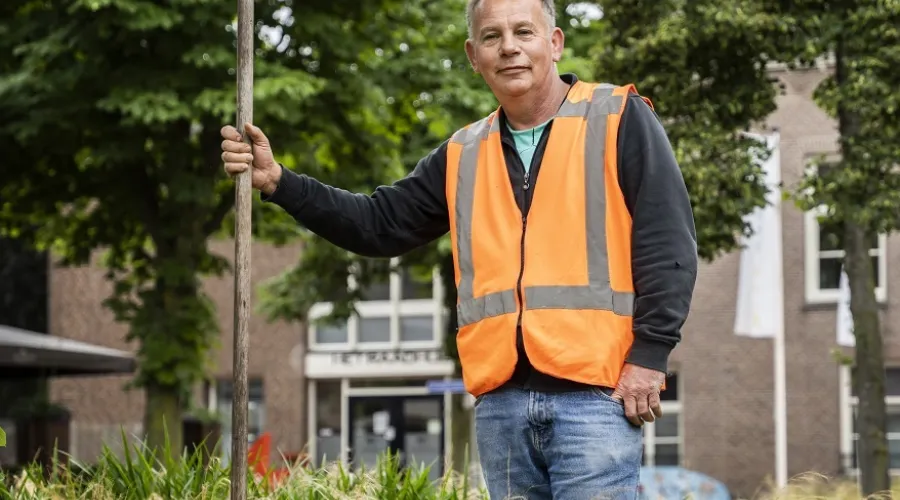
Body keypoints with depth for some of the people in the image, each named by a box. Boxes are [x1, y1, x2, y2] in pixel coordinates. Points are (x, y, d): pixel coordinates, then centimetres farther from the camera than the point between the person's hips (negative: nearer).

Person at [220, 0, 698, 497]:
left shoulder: (619, 120, 1)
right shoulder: (462, 156, 17)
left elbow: (667, 244, -5)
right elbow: (379, 225, 19)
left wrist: (648, 355, -13)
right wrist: (279, 183, 8)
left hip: (594, 394, -5)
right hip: (501, 402, 5)